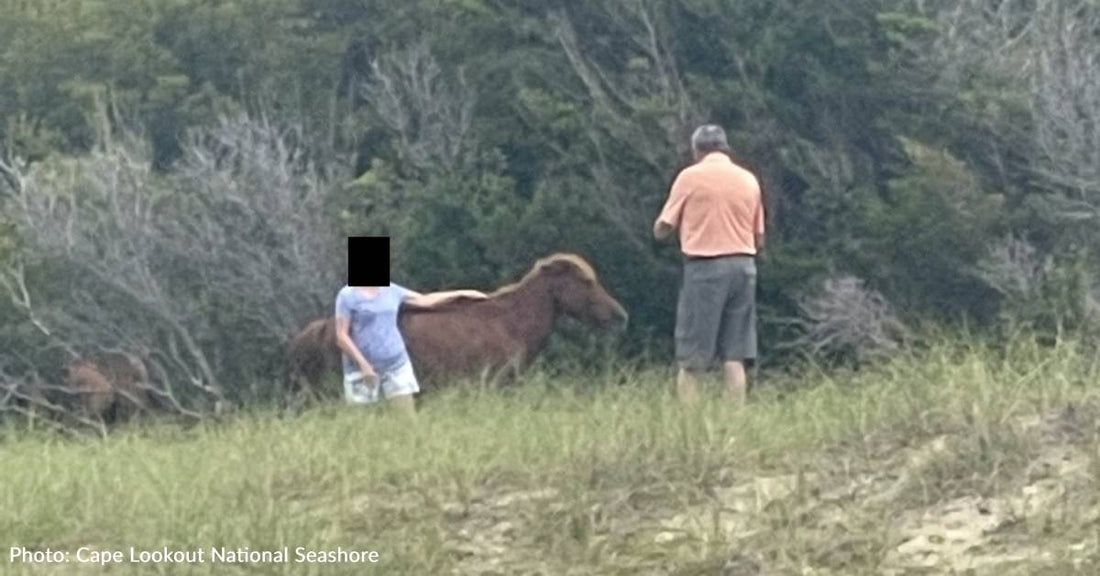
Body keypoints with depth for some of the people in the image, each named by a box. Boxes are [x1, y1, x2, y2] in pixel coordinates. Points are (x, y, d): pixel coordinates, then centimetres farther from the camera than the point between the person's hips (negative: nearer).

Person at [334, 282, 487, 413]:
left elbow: (424, 300, 20)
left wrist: (461, 293, 20)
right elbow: (342, 336, -8)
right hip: (362, 369, -4)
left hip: (396, 364, 4)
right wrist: (363, 364, -16)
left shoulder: (391, 290, 8)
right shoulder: (348, 296, -6)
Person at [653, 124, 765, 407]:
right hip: (744, 265, 4)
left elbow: (661, 230, 1)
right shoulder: (749, 179, 10)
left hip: (704, 266, -4)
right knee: (734, 357, 5)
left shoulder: (690, 177, -2)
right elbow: (759, 239, 13)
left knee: (691, 358, -1)